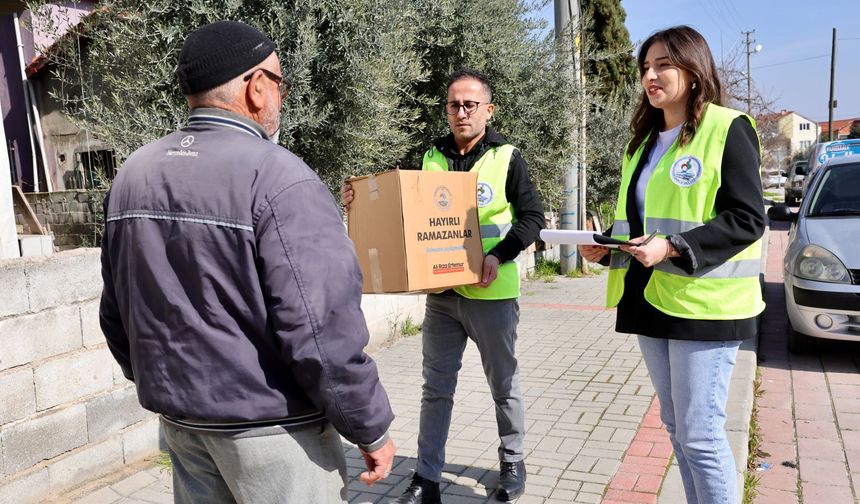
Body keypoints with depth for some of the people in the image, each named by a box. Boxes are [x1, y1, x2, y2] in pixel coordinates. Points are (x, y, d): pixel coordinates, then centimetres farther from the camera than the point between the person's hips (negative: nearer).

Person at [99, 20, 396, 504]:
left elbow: (118, 315, 9)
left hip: (181, 422, 7)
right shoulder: (278, 177, -20)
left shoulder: (133, 175, 2)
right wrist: (373, 427, -11)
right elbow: (323, 331, -24)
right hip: (271, 427, -6)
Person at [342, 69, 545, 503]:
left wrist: (499, 256, -20)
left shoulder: (506, 157, -3)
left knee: (504, 383, 13)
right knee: (436, 386, 9)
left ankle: (512, 463, 32)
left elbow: (532, 216, -6)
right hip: (441, 292, 4)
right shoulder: (432, 158, 8)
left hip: (491, 293, -3)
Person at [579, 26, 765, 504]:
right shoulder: (644, 141, 15)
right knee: (677, 428, 16)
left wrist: (671, 248, -25)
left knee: (700, 434, -2)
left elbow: (747, 219, -14)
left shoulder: (728, 129, -7)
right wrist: (606, 247, 2)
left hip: (704, 304, -7)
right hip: (650, 298, 8)